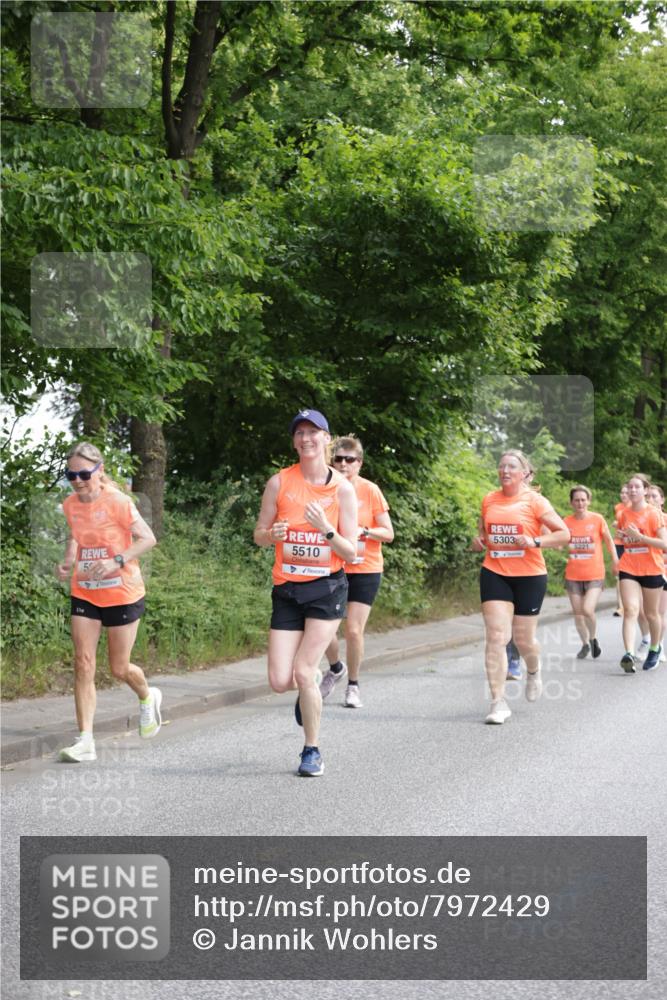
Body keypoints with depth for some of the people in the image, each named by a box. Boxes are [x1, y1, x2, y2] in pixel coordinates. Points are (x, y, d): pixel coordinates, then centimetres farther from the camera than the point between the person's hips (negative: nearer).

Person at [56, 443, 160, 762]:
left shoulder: (117, 502, -16)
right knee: (83, 664, -7)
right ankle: (85, 740, -6)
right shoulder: (70, 505, 0)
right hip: (84, 594, 4)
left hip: (122, 594, -4)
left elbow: (148, 538, -17)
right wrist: (67, 561, 0)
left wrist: (117, 561, -30)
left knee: (119, 668, 6)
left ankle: (148, 698, 41)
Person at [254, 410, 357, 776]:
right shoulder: (279, 482, -1)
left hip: (327, 588, -2)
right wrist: (272, 534, -17)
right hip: (287, 589, 2)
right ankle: (312, 687, 33)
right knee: (280, 681, -5)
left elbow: (350, 552, -4)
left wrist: (326, 529, -22)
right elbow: (259, 535, 6)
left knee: (304, 671, -12)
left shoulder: (342, 488, -5)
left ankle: (312, 751, 8)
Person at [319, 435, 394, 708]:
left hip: (365, 570, -2)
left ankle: (353, 685, 14)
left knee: (354, 629, -8)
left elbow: (388, 534, -4)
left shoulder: (370, 491, -6)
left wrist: (364, 531, -21)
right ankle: (335, 668, 27)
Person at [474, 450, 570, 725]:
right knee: (496, 637, -11)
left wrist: (535, 542, -20)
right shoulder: (489, 500, 6)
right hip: (494, 574, 2)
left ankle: (533, 672, 44)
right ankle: (498, 702, -9)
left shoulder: (535, 501, -6)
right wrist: (481, 539, 1)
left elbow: (564, 534, -6)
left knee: (523, 639, 8)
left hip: (529, 576, -2)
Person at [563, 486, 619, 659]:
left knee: (588, 610, -16)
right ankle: (585, 644, 28)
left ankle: (593, 639, 11)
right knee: (578, 612, 8)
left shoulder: (597, 519, -5)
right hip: (573, 575, 3)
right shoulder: (567, 522, 1)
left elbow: (609, 541, 6)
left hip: (595, 574, -3)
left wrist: (616, 563, 2)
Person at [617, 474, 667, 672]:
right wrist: (622, 535, 2)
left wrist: (639, 536, -21)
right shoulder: (624, 514, 6)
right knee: (631, 609, -16)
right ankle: (629, 653, -28)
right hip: (628, 569, 2)